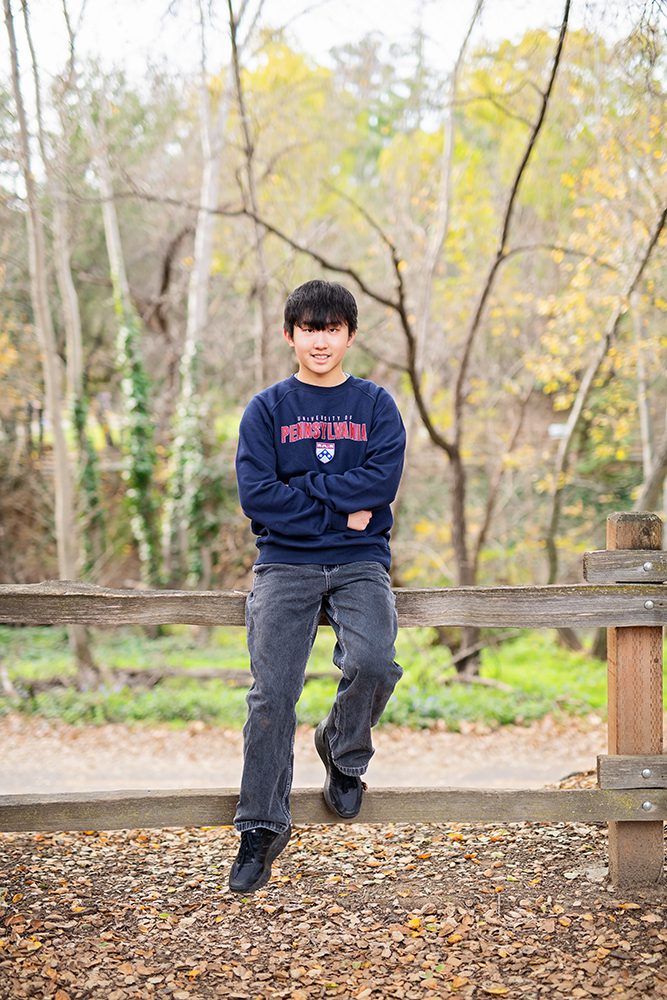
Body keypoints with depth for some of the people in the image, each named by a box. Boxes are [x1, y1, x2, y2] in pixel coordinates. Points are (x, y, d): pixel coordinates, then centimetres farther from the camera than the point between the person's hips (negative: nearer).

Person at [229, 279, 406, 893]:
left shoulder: (375, 405, 11)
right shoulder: (267, 410, 10)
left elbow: (382, 481, -6)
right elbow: (257, 496, -3)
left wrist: (301, 489, -9)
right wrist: (341, 512, -7)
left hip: (360, 564, 0)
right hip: (285, 565, 0)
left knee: (374, 663, -26)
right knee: (271, 697, -13)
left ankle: (344, 753, 4)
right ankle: (262, 829, -1)